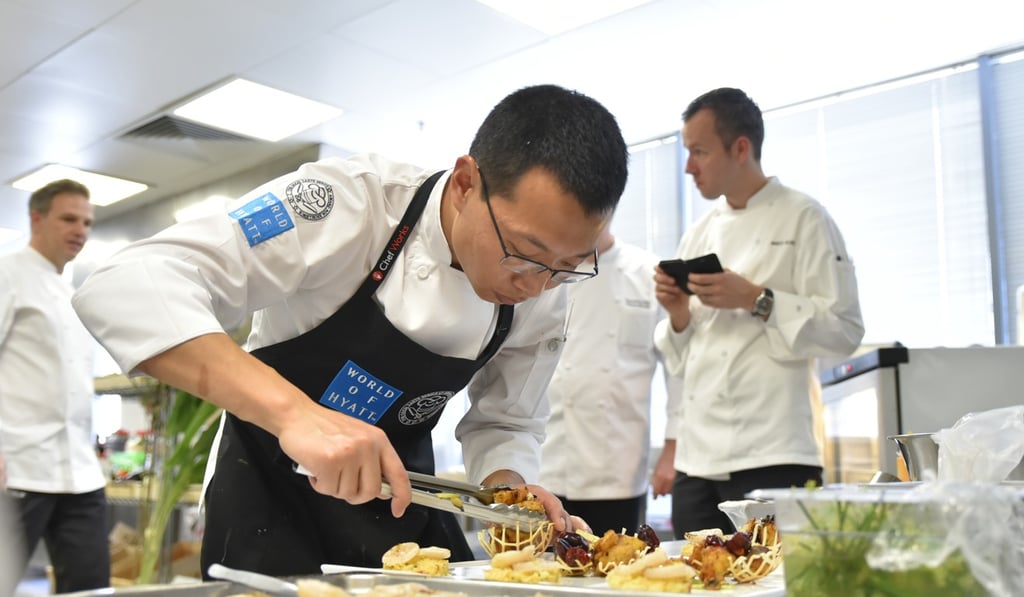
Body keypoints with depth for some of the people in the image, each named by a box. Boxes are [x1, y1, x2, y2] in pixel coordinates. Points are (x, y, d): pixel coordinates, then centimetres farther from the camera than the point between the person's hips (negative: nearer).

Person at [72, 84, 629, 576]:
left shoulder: (542, 301, -13)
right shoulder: (348, 202, -29)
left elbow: (503, 422, 2)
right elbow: (122, 289, -37)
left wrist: (509, 490, -20)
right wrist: (294, 410, -48)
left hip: (400, 487, 4)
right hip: (273, 481, -3)